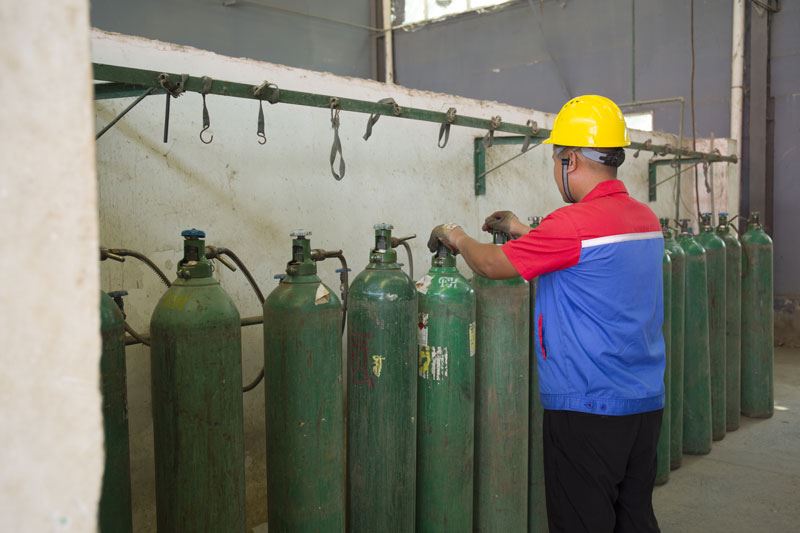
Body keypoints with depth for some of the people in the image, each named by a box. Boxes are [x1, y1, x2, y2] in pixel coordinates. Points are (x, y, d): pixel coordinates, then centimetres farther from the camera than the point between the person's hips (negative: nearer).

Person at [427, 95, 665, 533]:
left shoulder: (574, 222, -20)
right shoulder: (646, 218, 6)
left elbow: (492, 265, -11)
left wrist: (455, 237, 8)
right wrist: (524, 232, 23)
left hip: (588, 407, -8)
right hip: (645, 402, 8)